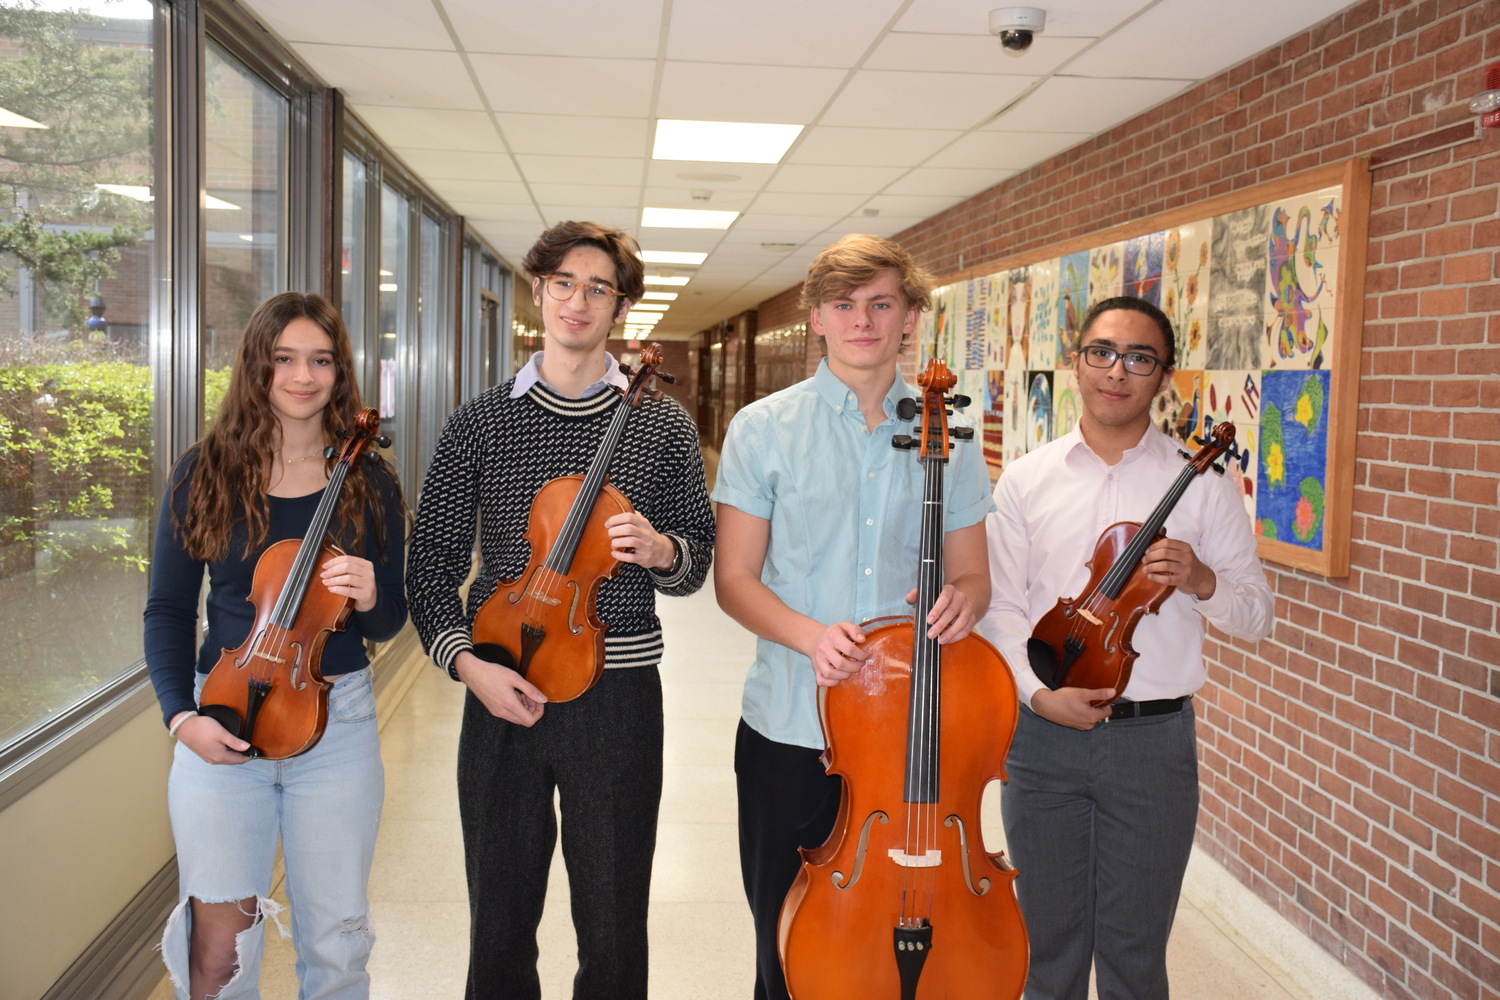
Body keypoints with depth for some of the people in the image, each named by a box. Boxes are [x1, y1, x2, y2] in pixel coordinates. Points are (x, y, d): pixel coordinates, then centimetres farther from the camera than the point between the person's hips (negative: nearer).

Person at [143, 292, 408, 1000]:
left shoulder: (369, 483, 3)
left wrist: (369, 598, -17)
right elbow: (167, 610, 4)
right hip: (221, 722, 0)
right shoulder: (205, 473, 1)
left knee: (335, 941, 10)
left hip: (337, 724, 1)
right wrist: (181, 717, -9)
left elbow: (389, 623, 6)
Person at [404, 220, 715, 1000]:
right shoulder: (478, 423, 4)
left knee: (614, 929, 9)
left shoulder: (662, 424, 4)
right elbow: (431, 565, 5)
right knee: (499, 928, 12)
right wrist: (467, 661, -10)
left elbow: (697, 561, 8)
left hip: (618, 699, 0)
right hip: (502, 695, 1)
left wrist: (660, 550, -15)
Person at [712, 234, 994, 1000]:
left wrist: (961, 601, -14)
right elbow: (734, 580, -1)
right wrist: (810, 635, -20)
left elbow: (972, 576, 10)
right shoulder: (764, 429, 0)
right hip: (791, 733, -1)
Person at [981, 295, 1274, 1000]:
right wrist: (1039, 690, -13)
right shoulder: (1025, 480, 3)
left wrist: (1202, 581, -18)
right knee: (1049, 941, 15)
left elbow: (1257, 615, 3)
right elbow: (999, 605, 2)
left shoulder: (1202, 483, 0)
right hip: (1042, 736, 1)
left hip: (1154, 739, -1)